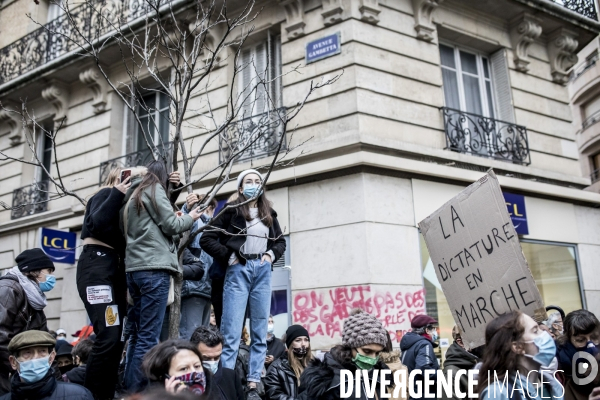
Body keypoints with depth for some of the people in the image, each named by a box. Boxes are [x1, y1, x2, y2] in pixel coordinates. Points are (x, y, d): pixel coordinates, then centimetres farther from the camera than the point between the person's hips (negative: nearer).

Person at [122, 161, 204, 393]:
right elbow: (171, 225, -3)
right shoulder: (153, 189, 1)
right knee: (149, 337, -8)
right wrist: (190, 218, 13)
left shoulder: (131, 194, 22)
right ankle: (135, 390, -9)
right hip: (154, 268, -8)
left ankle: (128, 387, 11)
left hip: (134, 268, 8)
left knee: (138, 333, 10)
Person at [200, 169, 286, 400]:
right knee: (232, 332, -4)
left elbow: (280, 241, 23)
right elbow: (207, 239, -3)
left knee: (260, 333, 6)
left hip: (263, 272, 5)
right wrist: (228, 256, -8)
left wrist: (271, 254, 4)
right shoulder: (231, 211, 0)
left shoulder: (269, 214, 14)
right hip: (238, 271, -4)